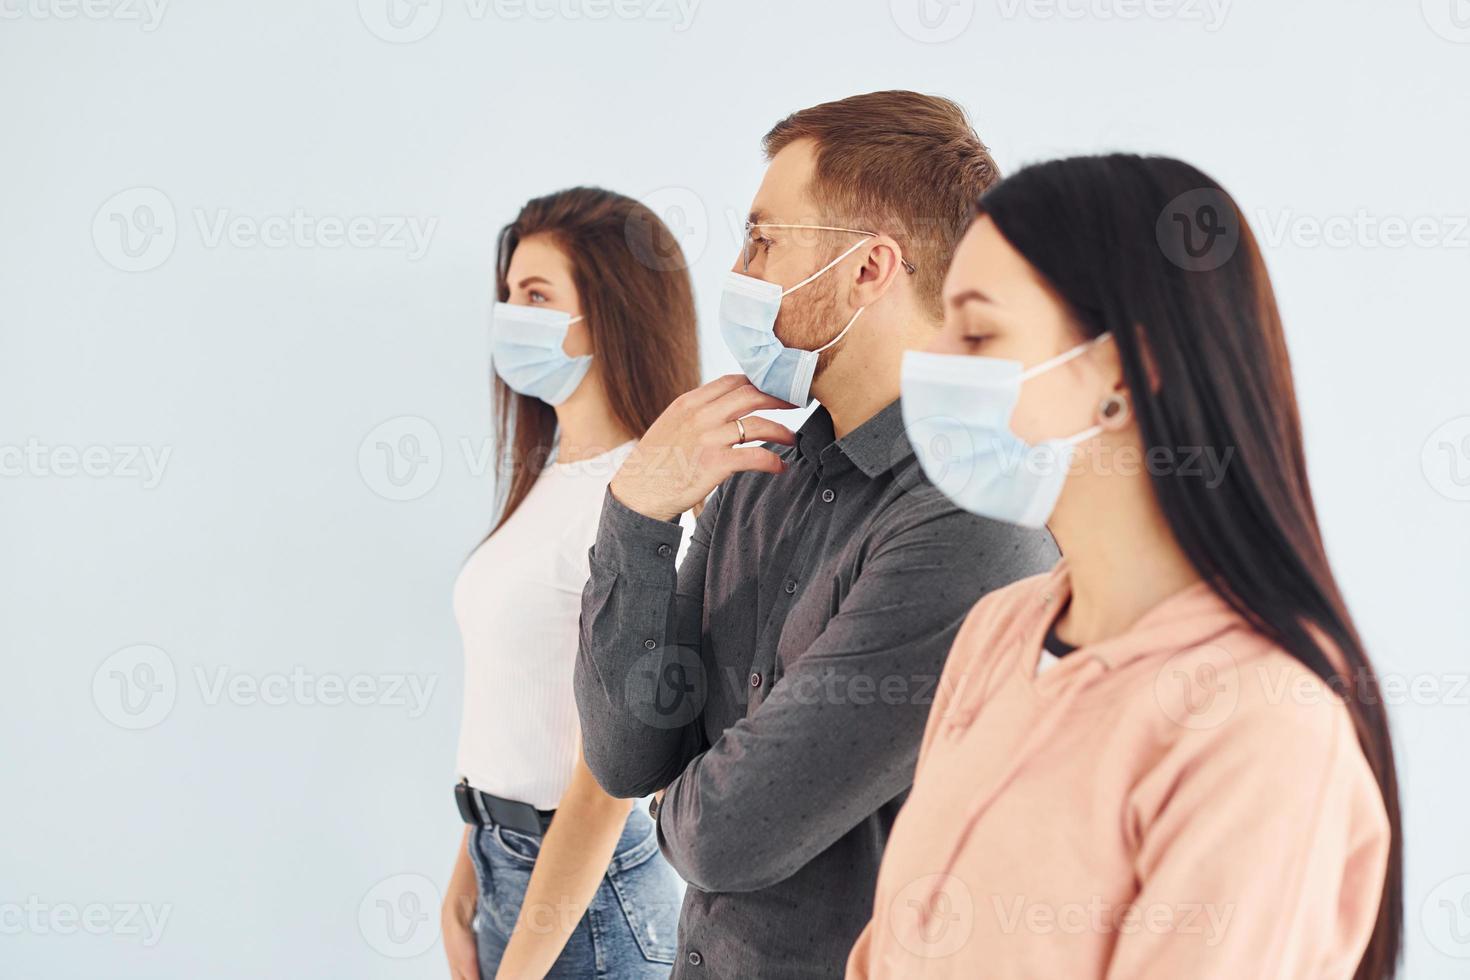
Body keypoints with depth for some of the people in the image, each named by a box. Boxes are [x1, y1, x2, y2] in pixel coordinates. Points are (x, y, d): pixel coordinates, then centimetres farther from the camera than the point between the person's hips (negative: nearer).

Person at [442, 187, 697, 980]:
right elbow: (504, 734, 10)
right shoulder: (552, 482, 7)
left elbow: (605, 783, -21)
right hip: (507, 858, 8)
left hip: (582, 889, -8)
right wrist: (465, 889, 10)